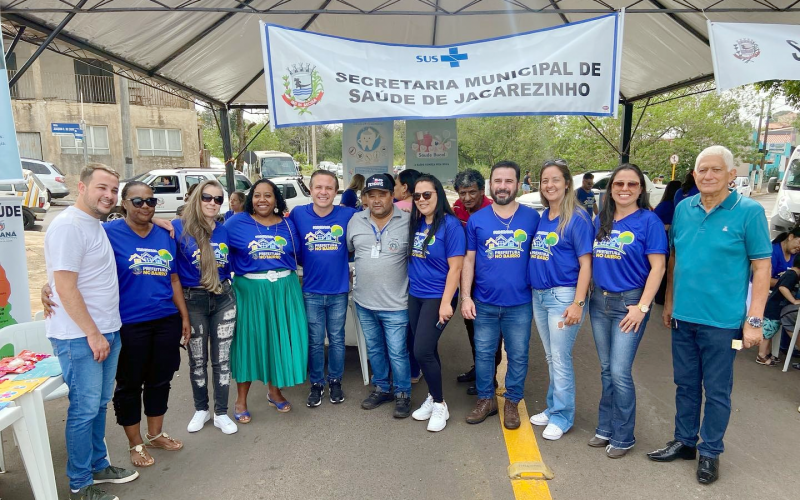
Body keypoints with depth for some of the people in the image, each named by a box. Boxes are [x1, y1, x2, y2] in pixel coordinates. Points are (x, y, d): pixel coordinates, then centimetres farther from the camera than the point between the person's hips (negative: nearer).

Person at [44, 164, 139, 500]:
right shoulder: (67, 226, -16)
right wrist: (92, 334, -17)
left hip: (108, 331, 9)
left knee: (100, 404, 18)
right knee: (85, 409, 3)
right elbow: (65, 288, -20)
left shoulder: (96, 225, 10)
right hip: (80, 337, -8)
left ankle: (98, 466, 33)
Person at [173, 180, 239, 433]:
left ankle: (221, 413, 22)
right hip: (193, 300, -2)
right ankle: (201, 409, 32)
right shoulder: (180, 228, -9)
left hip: (224, 299, 2)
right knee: (197, 359, 12)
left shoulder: (225, 231, 2)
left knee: (222, 358, 8)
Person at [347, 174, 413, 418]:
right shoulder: (355, 221, 1)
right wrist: (351, 275, 9)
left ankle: (402, 394, 26)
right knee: (374, 349, 19)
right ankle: (382, 388, 38)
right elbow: (346, 251, 14)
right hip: (364, 302, 5)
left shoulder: (408, 222, -11)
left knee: (397, 353, 5)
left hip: (395, 304, -4)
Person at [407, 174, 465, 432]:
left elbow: (455, 267, -16)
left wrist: (446, 302, -18)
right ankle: (432, 397, 31)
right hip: (415, 295, 6)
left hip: (437, 297, -6)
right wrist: (409, 287, 8)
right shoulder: (416, 223, 5)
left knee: (422, 351, -8)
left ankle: (440, 404, 12)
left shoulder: (450, 224, -14)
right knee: (427, 351, 13)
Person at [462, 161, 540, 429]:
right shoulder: (476, 220, 0)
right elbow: (469, 260, 3)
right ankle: (485, 399, 31)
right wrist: (465, 297, -3)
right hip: (484, 303, 1)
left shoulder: (532, 217, -2)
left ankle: (512, 402, 30)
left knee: (518, 356, 10)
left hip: (520, 304, 0)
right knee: (483, 354, 12)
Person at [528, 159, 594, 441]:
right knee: (550, 358, 17)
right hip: (538, 295, 7)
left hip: (563, 296, -7)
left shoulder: (578, 218, -10)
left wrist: (578, 303, -18)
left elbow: (585, 263, -13)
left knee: (560, 359, 1)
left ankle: (562, 417, 17)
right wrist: (531, 290, 10)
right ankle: (553, 408, 31)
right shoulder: (541, 218, 10)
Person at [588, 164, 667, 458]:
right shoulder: (601, 221, 9)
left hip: (629, 303, -5)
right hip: (599, 301, 5)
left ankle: (623, 437, 14)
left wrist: (642, 307, -15)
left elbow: (658, 267, -11)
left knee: (619, 372, -4)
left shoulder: (648, 221, -7)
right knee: (606, 370, 14)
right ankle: (606, 428, 27)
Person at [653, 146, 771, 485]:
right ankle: (684, 441, 33)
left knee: (717, 390, 9)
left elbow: (761, 267, -8)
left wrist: (754, 320, -12)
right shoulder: (683, 209, 4)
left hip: (722, 321, -4)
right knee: (686, 384, 16)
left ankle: (710, 452, 27)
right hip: (683, 317, 4)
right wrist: (669, 303, 13)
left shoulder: (749, 211, -9)